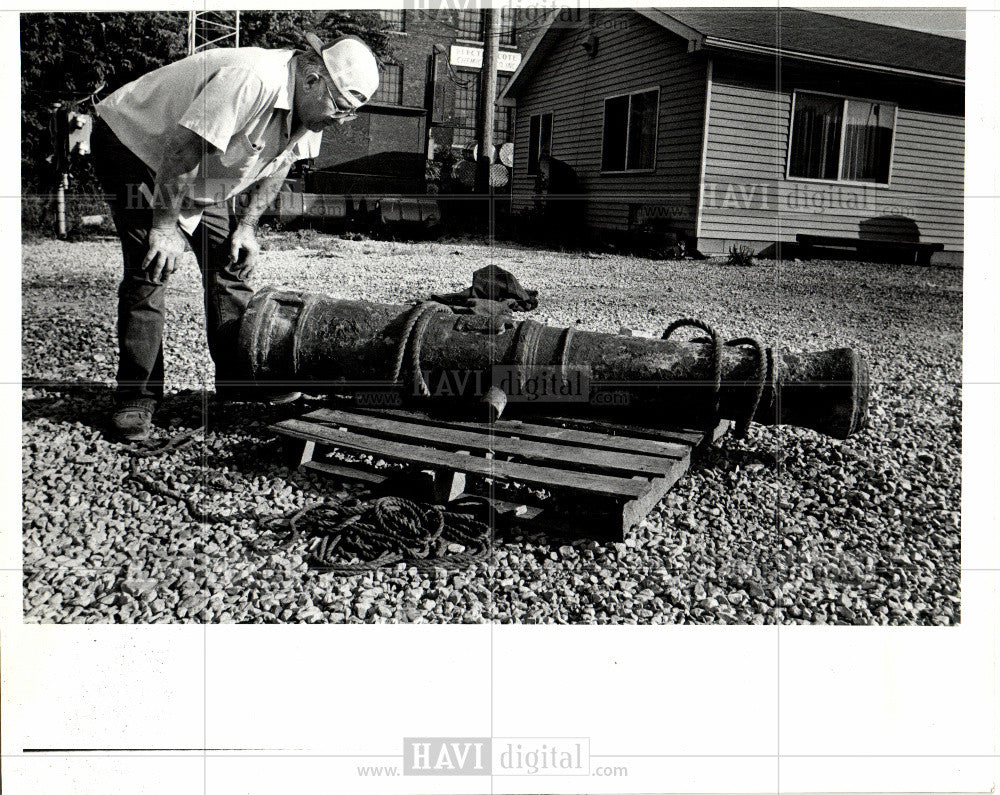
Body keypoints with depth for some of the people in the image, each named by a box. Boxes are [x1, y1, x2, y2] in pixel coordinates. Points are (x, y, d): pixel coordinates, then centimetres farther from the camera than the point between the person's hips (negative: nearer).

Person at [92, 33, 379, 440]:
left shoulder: (311, 105, -10)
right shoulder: (252, 80, -38)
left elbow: (276, 163, 3)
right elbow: (181, 148, -36)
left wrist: (248, 225, -4)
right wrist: (166, 227, -28)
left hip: (200, 173, 8)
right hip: (132, 144, -8)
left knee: (229, 262, 2)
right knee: (151, 268, -14)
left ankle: (239, 380, 12)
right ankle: (135, 398, -6)